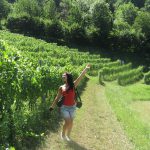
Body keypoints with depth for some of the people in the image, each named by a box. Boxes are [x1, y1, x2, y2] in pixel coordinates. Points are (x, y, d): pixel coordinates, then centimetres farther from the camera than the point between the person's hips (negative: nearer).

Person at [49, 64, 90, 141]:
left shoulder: (73, 85, -7)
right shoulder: (61, 87, -2)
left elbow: (80, 77, -15)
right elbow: (57, 97, 8)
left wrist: (86, 69, -22)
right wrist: (52, 106, 11)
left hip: (72, 107, 1)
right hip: (64, 107, -1)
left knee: (71, 122, 10)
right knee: (67, 122, -7)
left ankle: (68, 135, 32)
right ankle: (63, 133, 20)